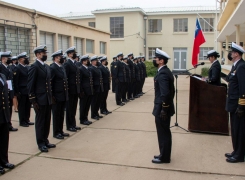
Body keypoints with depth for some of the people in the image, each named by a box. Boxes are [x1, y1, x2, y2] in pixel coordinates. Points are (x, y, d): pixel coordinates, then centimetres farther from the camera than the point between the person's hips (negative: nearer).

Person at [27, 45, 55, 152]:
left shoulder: (47, 67, 13)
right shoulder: (34, 67, -10)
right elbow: (30, 85, -13)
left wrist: (51, 97, 12)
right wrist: (33, 101, -15)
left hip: (48, 99, 7)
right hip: (40, 100, -7)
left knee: (47, 121, 13)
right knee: (40, 122, 3)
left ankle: (45, 140, 25)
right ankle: (41, 143, 14)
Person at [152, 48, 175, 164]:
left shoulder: (162, 74, -21)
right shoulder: (166, 71, 11)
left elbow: (165, 93, -28)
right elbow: (171, 91, 17)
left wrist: (163, 109, -23)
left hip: (162, 109, -10)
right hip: (165, 108, 10)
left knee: (163, 133, 1)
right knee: (165, 132, 17)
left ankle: (164, 157, 14)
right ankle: (164, 154, 29)